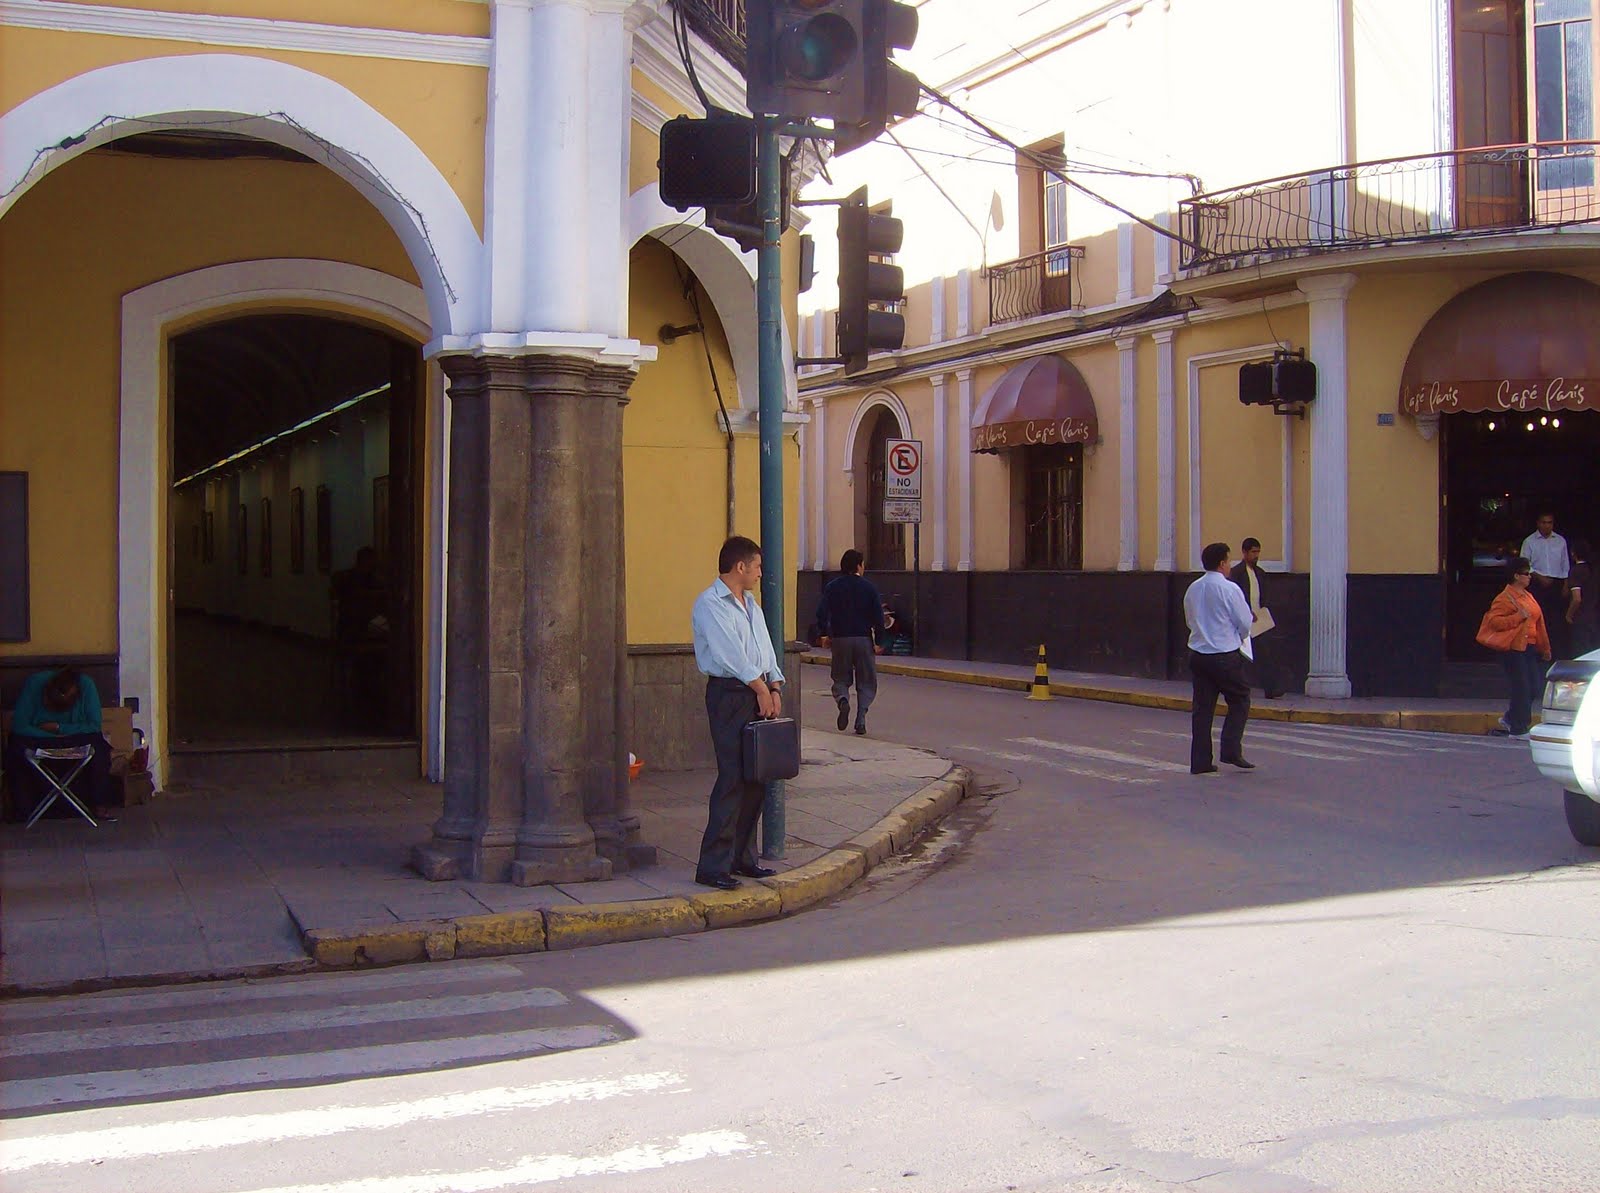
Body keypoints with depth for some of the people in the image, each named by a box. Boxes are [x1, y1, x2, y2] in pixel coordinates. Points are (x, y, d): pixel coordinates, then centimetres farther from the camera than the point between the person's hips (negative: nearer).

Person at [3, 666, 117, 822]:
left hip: (75, 739, 0)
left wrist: (59, 727, -26)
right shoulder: (33, 683, -24)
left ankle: (100, 804, -21)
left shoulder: (86, 685, -23)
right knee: (16, 747, -31)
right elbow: (19, 726, -24)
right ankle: (25, 810, -21)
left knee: (98, 744, -31)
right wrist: (59, 737, -26)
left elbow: (95, 725, -21)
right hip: (37, 739, 0)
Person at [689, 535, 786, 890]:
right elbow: (731, 654, -15)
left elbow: (765, 648, 17)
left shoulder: (750, 603, 20)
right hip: (729, 693, -9)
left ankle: (742, 857, 18)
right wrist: (761, 688, -13)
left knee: (756, 777, 9)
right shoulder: (709, 604, -8)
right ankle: (713, 866, -9)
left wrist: (775, 686, 2)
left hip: (758, 692, 9)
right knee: (732, 779, -12)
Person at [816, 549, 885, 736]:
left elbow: (822, 613, -5)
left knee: (841, 679, 13)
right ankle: (860, 721, -4)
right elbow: (878, 616, -6)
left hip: (840, 638, 1)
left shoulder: (832, 586, 2)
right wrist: (879, 642, 0)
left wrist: (824, 634, 7)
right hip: (863, 639, -1)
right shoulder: (869, 587, -2)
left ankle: (843, 701, -20)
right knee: (866, 682, 8)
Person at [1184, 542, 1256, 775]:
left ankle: (1200, 761, 7)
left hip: (1198, 653, 6)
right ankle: (1231, 751, -2)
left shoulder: (1193, 589, 7)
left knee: (1202, 706, 8)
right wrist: (1240, 637, 14)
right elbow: (1245, 622, -6)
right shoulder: (1229, 589, -12)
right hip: (1225, 655, -6)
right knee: (1240, 700, 8)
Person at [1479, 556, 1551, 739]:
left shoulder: (1528, 597, 17)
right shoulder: (1505, 598, -9)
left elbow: (1538, 624, 22)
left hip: (1529, 648, 8)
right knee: (1521, 689, -6)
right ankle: (1518, 730, 2)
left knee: (1535, 687, 8)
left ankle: (1509, 720, 24)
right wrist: (1518, 617, -22)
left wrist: (1544, 648, 22)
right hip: (1513, 649, -8)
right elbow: (1494, 621, -19)